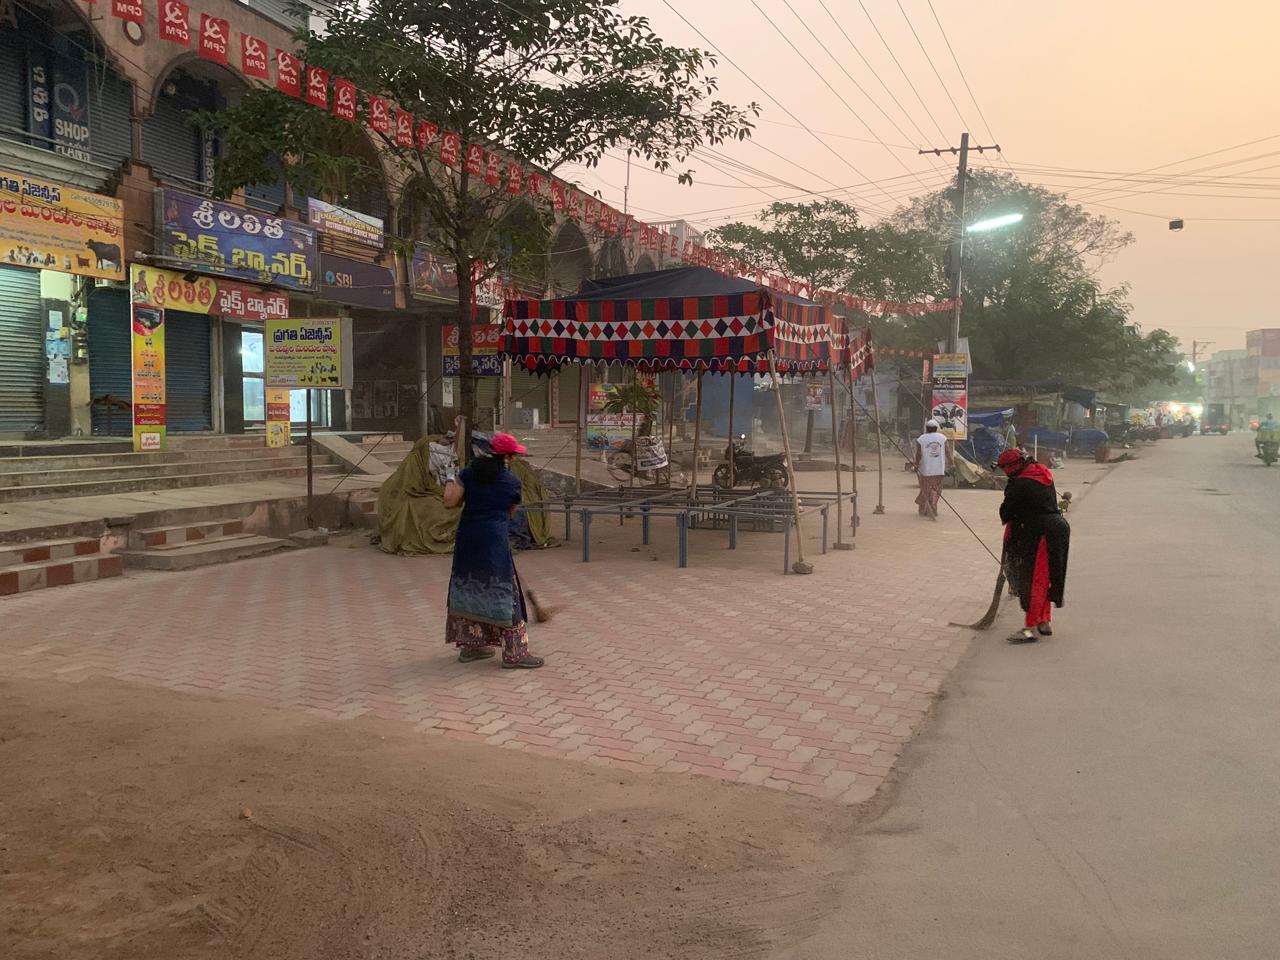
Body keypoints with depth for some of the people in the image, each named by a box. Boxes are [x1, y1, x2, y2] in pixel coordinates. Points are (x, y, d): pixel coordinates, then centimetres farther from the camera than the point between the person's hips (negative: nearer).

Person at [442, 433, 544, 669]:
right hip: (494, 541, -5)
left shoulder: (470, 473, 3)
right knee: (503, 593, 1)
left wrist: (452, 481, 17)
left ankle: (470, 645, 27)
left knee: (469, 588, 17)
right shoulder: (512, 481, -3)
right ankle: (514, 654, 4)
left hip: (467, 537, 5)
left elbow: (450, 501, -1)